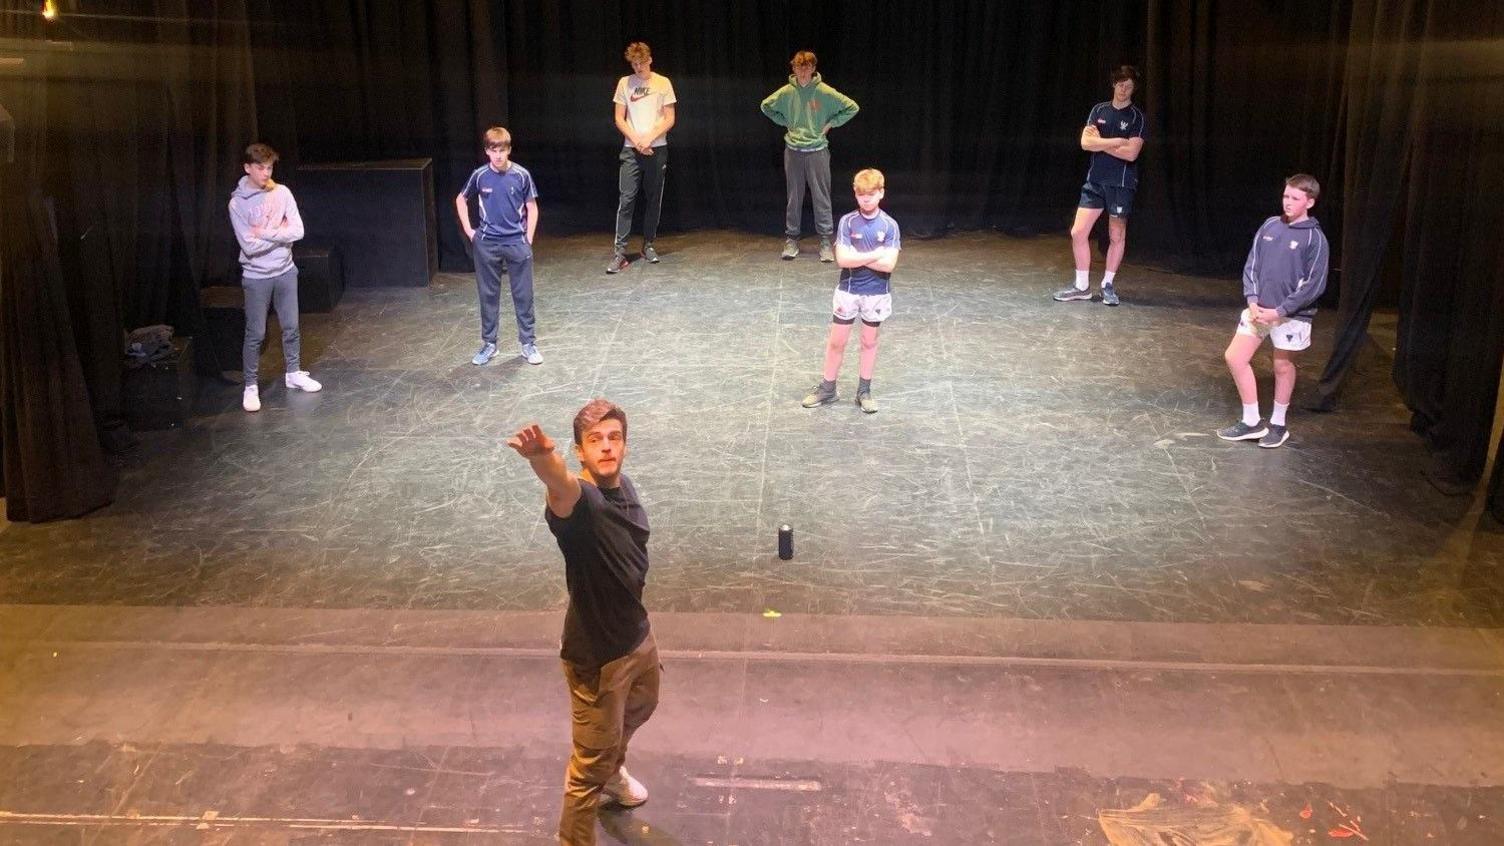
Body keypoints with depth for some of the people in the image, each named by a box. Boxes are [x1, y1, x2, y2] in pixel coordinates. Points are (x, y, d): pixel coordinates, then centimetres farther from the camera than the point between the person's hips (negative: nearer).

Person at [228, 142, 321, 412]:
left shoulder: (282, 193, -3)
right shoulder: (238, 203, -13)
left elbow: (297, 231, -10)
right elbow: (249, 246, -19)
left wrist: (265, 233, -17)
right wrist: (279, 233, -13)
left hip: (285, 271, 4)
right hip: (256, 277, -4)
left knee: (291, 327, 15)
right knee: (255, 334, 3)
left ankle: (294, 373, 33)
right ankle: (251, 386, 14)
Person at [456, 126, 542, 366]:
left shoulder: (521, 175, -8)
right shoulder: (480, 176, -4)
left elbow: (532, 208, 1)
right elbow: (461, 200, 12)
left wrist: (528, 241, -2)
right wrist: (468, 230, 4)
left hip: (517, 243, -1)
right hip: (487, 245, 1)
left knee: (523, 295, 4)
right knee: (488, 295, 9)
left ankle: (528, 342, 15)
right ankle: (488, 343, 20)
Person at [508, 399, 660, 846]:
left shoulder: (625, 488, -3)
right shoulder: (578, 501, -29)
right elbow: (559, 484, -55)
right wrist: (540, 456, -78)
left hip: (637, 634, 9)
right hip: (596, 651, -9)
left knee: (641, 708, 35)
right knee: (592, 761, 5)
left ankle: (613, 771, 64)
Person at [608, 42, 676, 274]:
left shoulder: (663, 83, 3)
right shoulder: (624, 83, 5)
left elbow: (670, 119, 1)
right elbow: (619, 119, 5)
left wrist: (649, 138, -12)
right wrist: (636, 140, -9)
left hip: (657, 149, 0)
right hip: (631, 150, 0)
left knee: (654, 200, 6)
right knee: (626, 199, -8)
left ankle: (648, 244, 19)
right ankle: (620, 251, -10)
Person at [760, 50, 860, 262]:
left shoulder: (825, 92, -7)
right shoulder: (786, 92, -1)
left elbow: (852, 107, -1)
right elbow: (766, 106, 17)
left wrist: (831, 123, -2)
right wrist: (785, 122, 8)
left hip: (817, 151, -2)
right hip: (793, 151, 2)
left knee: (822, 198, 0)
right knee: (794, 198, 8)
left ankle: (825, 241, 6)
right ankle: (791, 239, 15)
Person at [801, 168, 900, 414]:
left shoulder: (889, 225, -8)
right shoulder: (847, 222, -8)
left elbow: (889, 264, -16)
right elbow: (842, 259, -17)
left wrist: (857, 257, -17)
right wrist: (874, 255, -17)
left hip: (876, 294, 0)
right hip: (848, 291, 0)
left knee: (869, 341, 13)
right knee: (836, 341, 7)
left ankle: (864, 391, 25)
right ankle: (827, 388, 21)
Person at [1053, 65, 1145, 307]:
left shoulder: (1136, 117, -3)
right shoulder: (1099, 110, 7)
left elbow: (1131, 153, -14)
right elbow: (1085, 142, -4)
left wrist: (1100, 143, -7)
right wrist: (1118, 141, -10)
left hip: (1121, 184, -3)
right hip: (1095, 181, 3)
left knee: (1117, 236, 3)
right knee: (1078, 232, -3)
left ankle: (1108, 285, 17)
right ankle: (1082, 287, 7)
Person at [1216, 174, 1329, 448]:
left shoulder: (1315, 238, -12)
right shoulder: (1270, 226, 2)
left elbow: (1314, 286, -13)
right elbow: (1251, 265, 6)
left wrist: (1279, 311, -15)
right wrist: (1253, 300, -6)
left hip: (1291, 315, -5)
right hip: (1259, 309, 5)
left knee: (1283, 367, 9)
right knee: (1235, 357, 2)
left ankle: (1277, 425, 27)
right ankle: (1252, 421, 15)